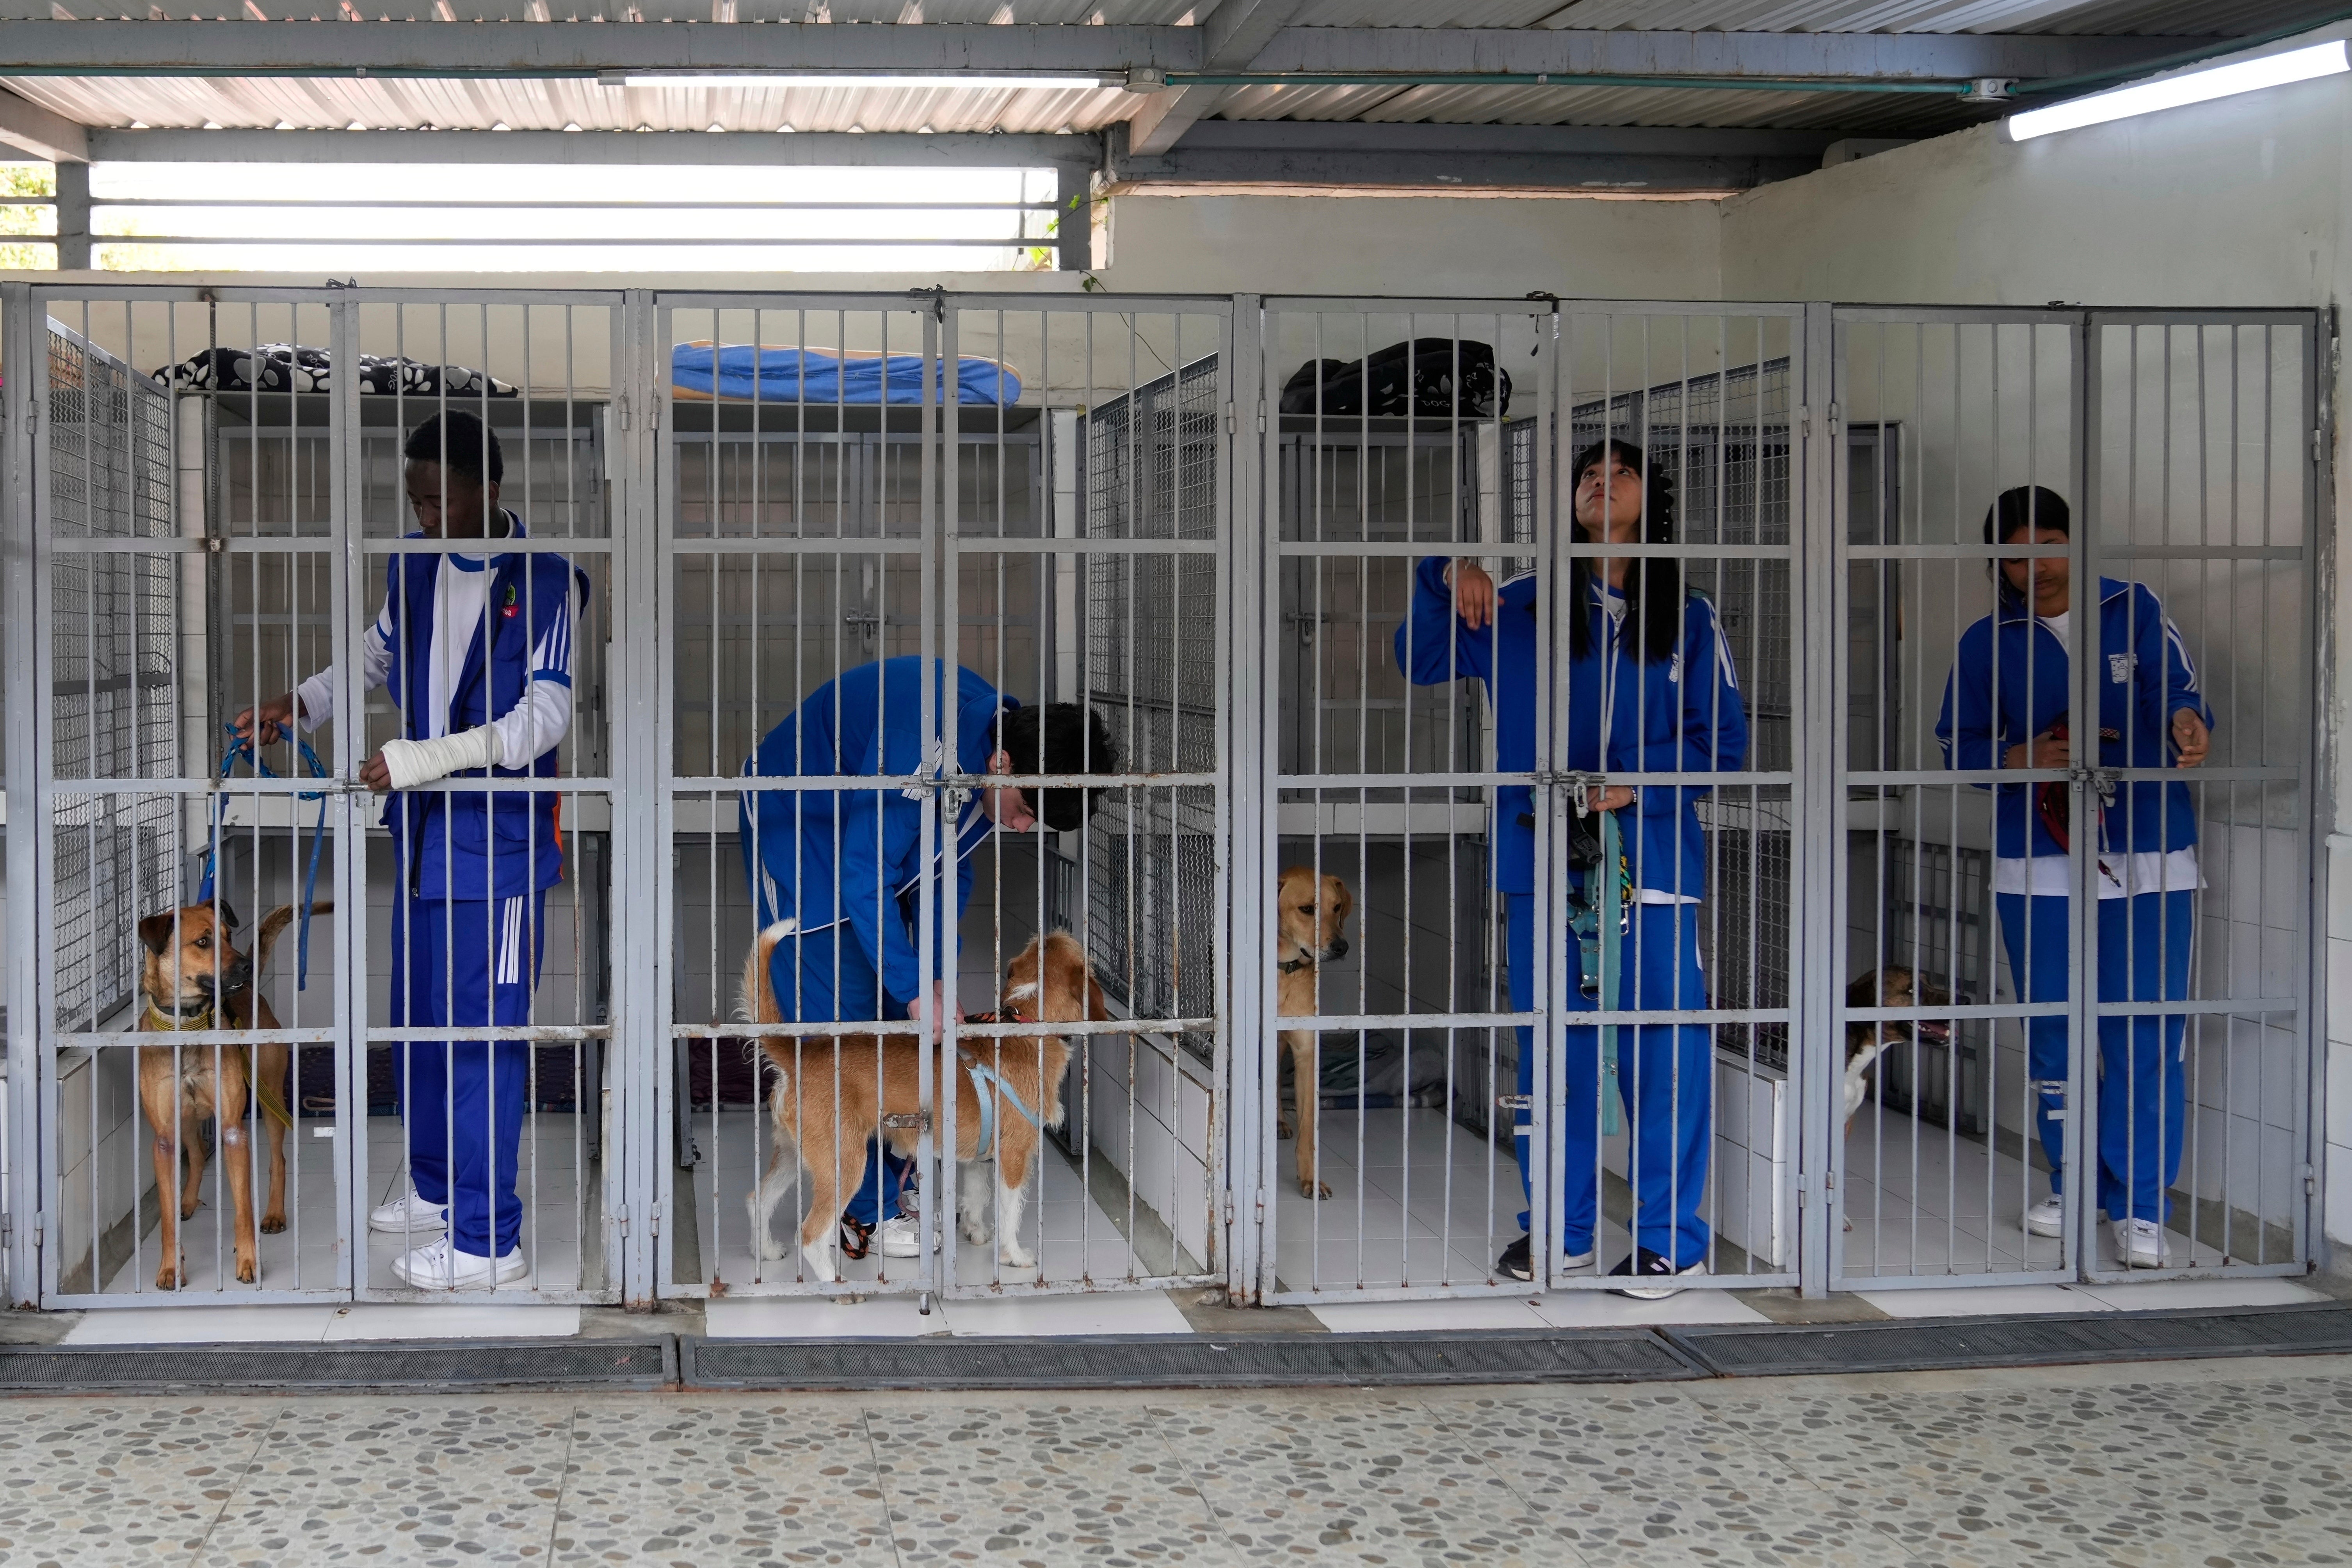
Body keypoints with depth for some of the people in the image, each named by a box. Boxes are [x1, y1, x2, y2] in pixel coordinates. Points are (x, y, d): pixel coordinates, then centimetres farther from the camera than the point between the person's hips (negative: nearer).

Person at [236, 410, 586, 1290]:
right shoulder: (413, 568, 7)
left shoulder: (545, 584, -12)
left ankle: (487, 1239, -3)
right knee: (419, 1019, 16)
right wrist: (301, 706, 6)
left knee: (480, 1032, -7)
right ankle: (437, 1188, 33)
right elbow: (377, 657, 24)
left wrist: (421, 759, -25)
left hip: (498, 840, -7)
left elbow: (543, 719, -18)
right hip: (420, 831, 7)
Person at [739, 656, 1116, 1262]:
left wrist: (941, 980, -7)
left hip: (868, 833, 8)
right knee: (840, 1017, -11)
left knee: (895, 1020, 4)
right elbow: (866, 876, -33)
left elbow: (947, 871, 2)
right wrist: (917, 991, -28)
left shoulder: (986, 765, -10)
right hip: (795, 822, -8)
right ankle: (865, 1213, -8)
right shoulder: (929, 742, -37)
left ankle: (895, 1186, 11)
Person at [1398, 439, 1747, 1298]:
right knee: (1552, 1043, 7)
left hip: (1651, 857, -2)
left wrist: (1638, 783, -12)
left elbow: (1722, 739, 4)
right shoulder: (1521, 612, 11)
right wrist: (1448, 579, -1)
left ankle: (1670, 1236, 8)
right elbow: (1422, 659, 16)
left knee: (1665, 1043, -3)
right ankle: (1560, 1229, 19)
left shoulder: (1688, 620, 7)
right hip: (1545, 859, 2)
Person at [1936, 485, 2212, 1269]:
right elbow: (1961, 745, 8)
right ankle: (2075, 1186, 25)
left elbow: (2178, 698, -4)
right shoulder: (1987, 643, 7)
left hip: (2147, 859, -2)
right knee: (2051, 1034, 8)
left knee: (2145, 1037, -5)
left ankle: (2139, 1207, 1)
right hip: (2038, 863, 2)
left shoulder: (2134, 611, 4)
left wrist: (2185, 724, -27)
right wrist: (2021, 757, -11)